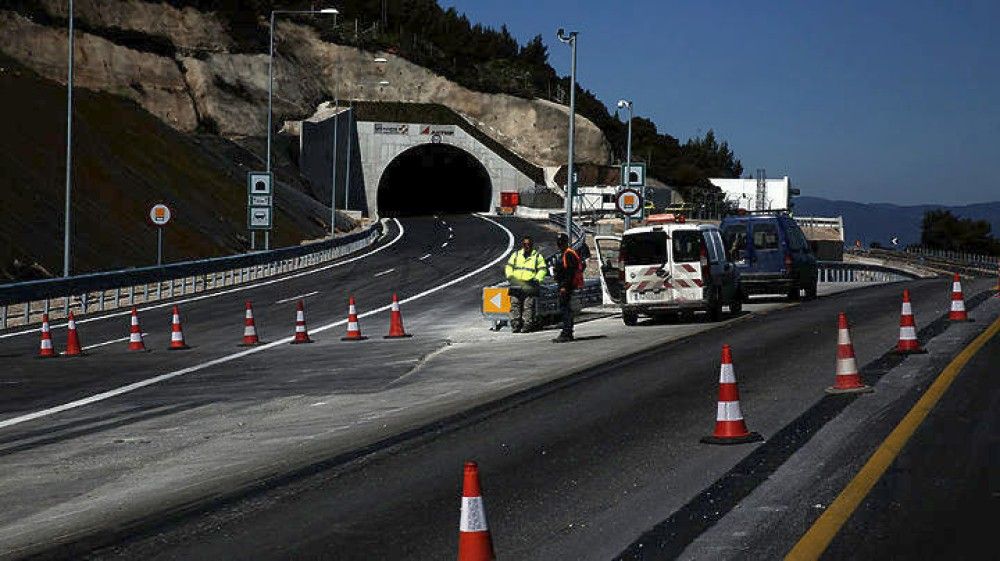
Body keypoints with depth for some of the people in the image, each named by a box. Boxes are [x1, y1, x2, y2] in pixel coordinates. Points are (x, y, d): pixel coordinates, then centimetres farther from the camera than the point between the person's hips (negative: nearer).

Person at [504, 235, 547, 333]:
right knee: (515, 306, -3)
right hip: (516, 285, 3)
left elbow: (542, 269, 9)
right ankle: (515, 326, -2)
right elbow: (509, 266, 20)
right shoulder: (516, 254, 18)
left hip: (529, 286, -3)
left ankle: (526, 326, -13)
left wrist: (537, 279, -6)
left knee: (528, 306, -10)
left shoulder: (537, 256, 11)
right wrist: (510, 276, 2)